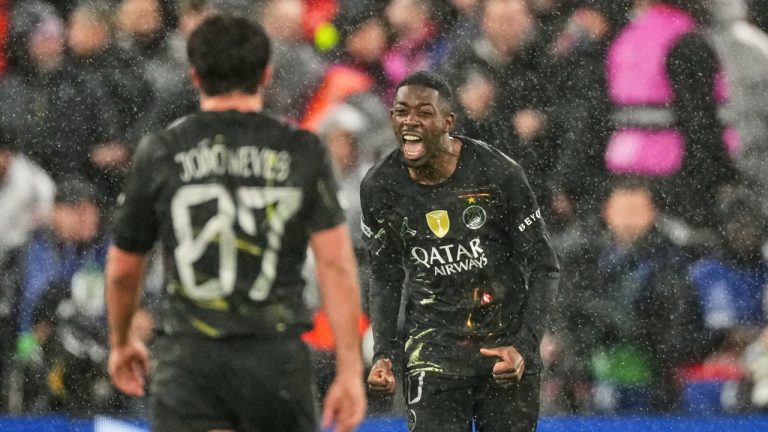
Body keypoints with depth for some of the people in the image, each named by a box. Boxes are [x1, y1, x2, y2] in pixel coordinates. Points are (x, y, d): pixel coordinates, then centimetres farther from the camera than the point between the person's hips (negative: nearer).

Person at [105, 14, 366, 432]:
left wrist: (121, 343, 30)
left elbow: (122, 269, 11)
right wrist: (350, 372, -4)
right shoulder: (303, 152, 1)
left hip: (187, 359, -1)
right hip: (276, 355, 1)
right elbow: (335, 265, -6)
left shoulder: (159, 153, 2)